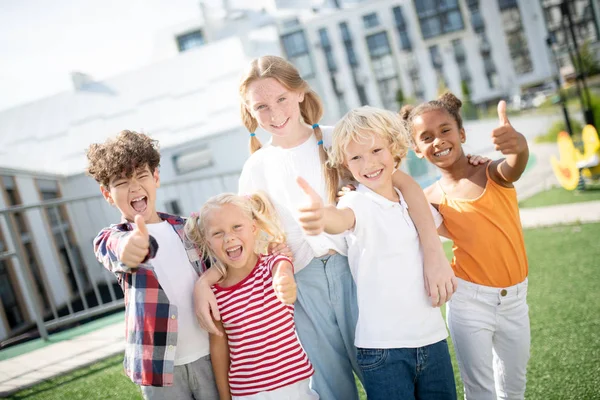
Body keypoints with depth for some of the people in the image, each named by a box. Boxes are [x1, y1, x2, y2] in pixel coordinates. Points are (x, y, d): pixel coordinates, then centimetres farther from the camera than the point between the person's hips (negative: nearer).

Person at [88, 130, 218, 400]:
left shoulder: (187, 229, 6)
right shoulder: (111, 238, -4)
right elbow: (116, 248, -28)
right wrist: (129, 248, -52)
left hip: (209, 354, 2)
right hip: (159, 364, -2)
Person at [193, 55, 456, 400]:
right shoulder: (257, 168, 7)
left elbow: (406, 184, -9)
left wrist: (434, 253, -22)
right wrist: (205, 281, -11)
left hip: (355, 271, -2)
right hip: (304, 285, 2)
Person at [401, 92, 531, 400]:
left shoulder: (494, 173, -7)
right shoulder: (430, 199, -4)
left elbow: (514, 166, -28)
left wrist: (519, 146, -53)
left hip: (515, 298, 1)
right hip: (469, 300, -1)